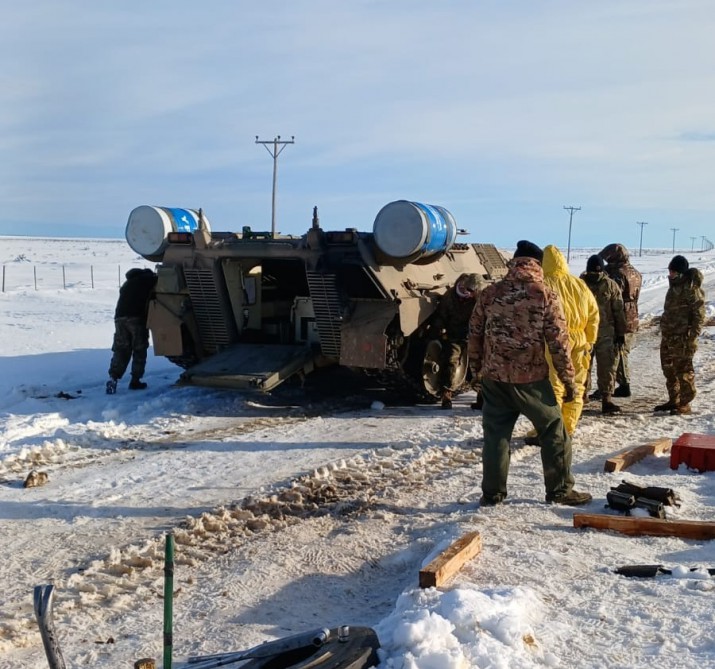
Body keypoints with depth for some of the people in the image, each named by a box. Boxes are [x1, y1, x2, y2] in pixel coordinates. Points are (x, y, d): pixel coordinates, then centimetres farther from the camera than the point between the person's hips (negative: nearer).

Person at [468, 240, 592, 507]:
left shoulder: (490, 293, 0)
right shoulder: (545, 295, -7)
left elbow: (475, 333, 6)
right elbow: (559, 342, -8)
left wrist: (475, 365, 21)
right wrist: (568, 380, 0)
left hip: (495, 377, 2)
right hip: (531, 378, -2)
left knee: (495, 434, 12)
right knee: (553, 432, 13)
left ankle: (492, 493, 15)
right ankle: (560, 490, 19)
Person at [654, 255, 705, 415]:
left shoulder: (692, 289, -14)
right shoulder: (674, 285, 13)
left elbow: (699, 315, -16)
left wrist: (692, 336, -20)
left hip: (682, 337, -9)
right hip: (668, 336, 9)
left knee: (683, 370, -3)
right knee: (668, 368, 15)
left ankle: (685, 404, 4)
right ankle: (673, 400, 25)